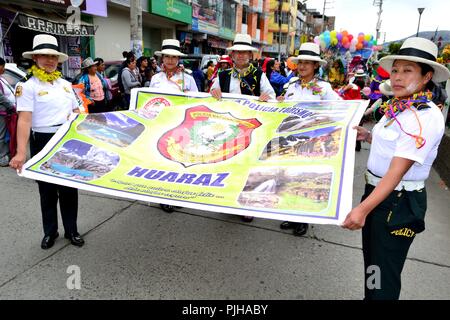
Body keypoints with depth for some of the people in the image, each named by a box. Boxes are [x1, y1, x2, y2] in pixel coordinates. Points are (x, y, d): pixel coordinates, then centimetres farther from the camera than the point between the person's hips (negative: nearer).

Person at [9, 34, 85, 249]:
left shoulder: (66, 84, 11)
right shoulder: (28, 86, -6)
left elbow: (77, 113, 16)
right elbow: (24, 120, -16)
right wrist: (21, 152, -25)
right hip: (43, 143, -4)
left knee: (69, 187, 10)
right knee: (47, 189, 9)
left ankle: (71, 230, 25)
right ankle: (50, 231, 28)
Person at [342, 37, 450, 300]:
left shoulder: (425, 117, -22)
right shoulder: (398, 107, 4)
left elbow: (397, 171, -29)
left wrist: (363, 209, -35)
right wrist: (368, 136, 5)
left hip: (398, 202, -9)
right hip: (377, 191, 9)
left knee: (385, 272, 7)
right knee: (371, 259, 25)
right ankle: (369, 296, 48)